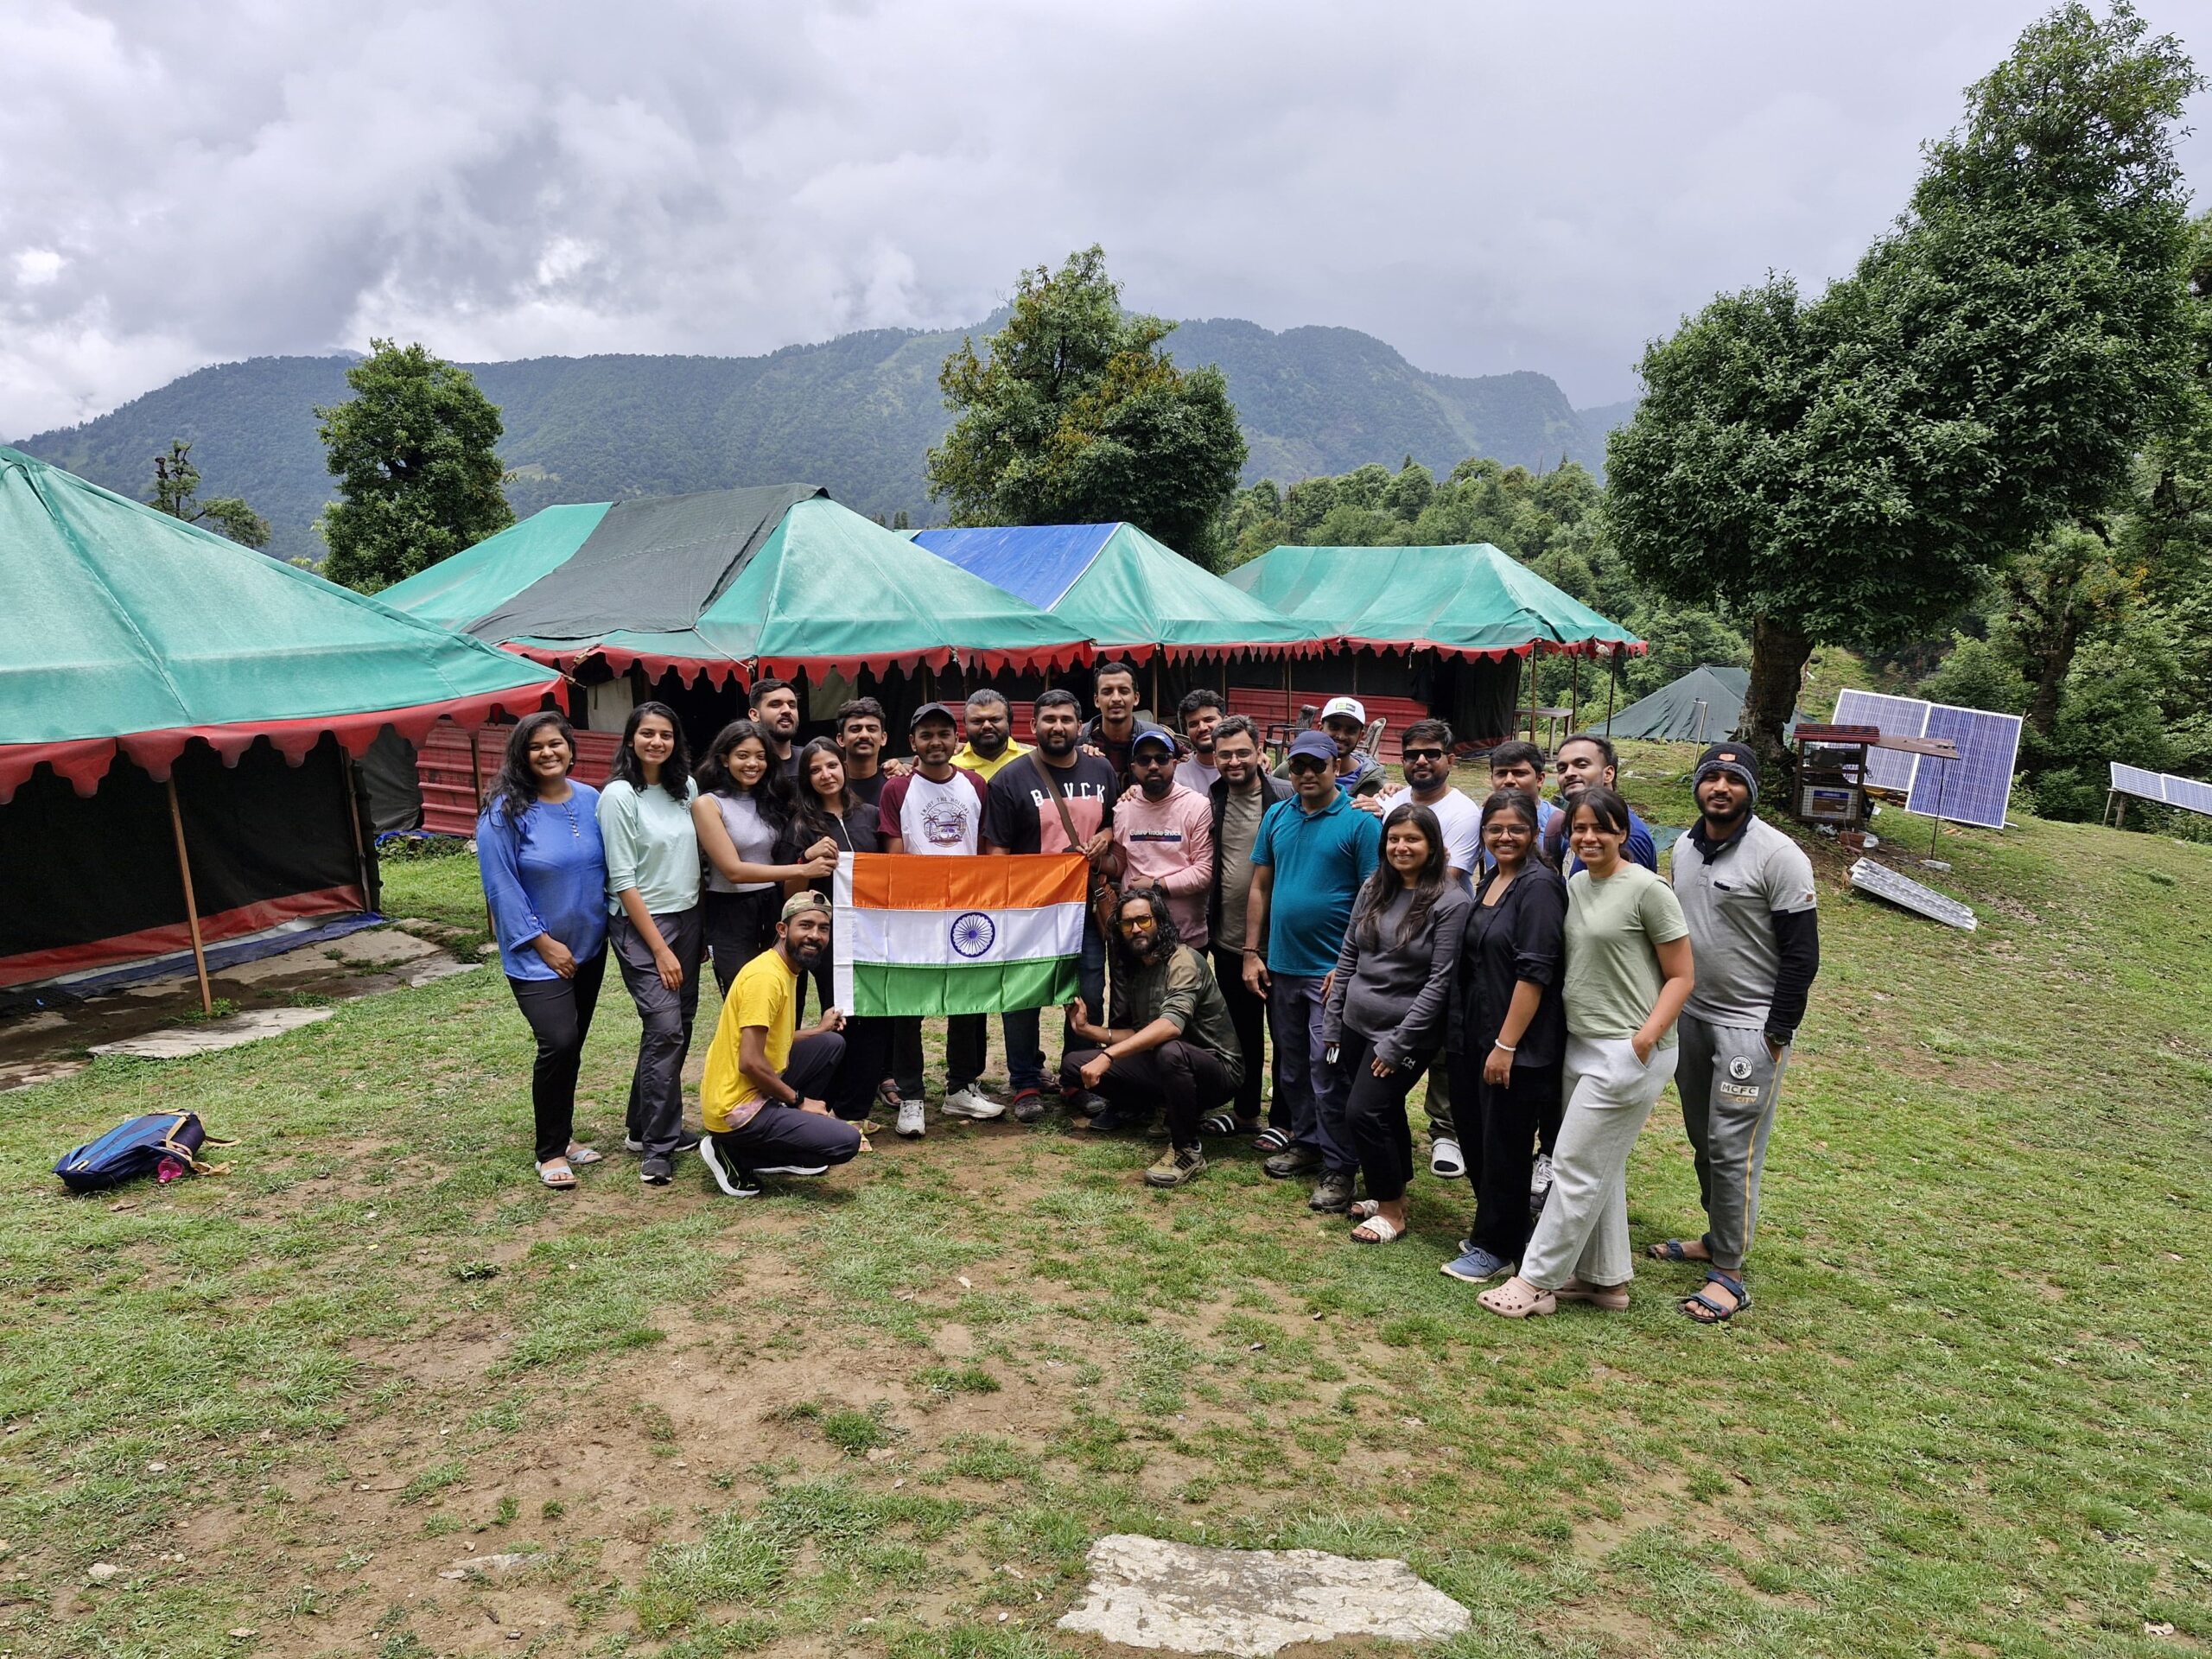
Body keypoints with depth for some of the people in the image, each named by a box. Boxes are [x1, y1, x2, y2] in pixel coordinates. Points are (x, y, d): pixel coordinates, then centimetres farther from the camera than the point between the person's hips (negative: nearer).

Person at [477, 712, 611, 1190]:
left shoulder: (592, 801, 1)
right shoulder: (505, 813, -13)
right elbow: (502, 886, -13)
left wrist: (607, 923, 6)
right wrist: (544, 944, -14)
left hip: (589, 947, 5)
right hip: (537, 954, -5)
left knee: (572, 1045, 14)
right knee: (559, 1043, -15)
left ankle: (562, 1135, 30)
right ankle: (550, 1152, 0)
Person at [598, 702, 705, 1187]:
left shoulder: (686, 788, 7)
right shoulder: (619, 796, -10)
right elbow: (622, 880, -12)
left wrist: (695, 929, 8)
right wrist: (659, 948, -15)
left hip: (688, 918, 6)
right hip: (640, 924, -6)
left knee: (678, 1028, 8)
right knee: (665, 1029, -13)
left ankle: (644, 1128, 23)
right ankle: (659, 1147, -4)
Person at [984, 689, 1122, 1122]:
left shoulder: (1103, 772, 6)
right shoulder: (1011, 780, -6)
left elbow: (1118, 823, 20)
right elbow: (996, 852, -6)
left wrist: (1106, 837, -3)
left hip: (1087, 906, 4)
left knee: (1090, 999, 8)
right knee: (1024, 998, 3)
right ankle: (1026, 1085, 17)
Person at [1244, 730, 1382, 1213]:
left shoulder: (1360, 822, -7)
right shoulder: (1276, 817, 8)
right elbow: (1260, 887, 11)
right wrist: (1252, 953, 6)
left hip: (1331, 969, -5)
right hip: (1281, 967, 6)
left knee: (1326, 1071, -4)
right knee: (1292, 1065, 15)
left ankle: (1338, 1168, 6)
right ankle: (1305, 1143, 30)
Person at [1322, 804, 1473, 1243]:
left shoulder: (1451, 903, -13)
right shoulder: (1373, 890, 6)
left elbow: (1441, 981, -16)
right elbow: (1348, 956, 12)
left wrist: (1398, 1043, -16)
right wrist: (1331, 1022, 10)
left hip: (1404, 1032, -6)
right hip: (1356, 1025, 6)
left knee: (1363, 1112, -8)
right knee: (1385, 1112, 16)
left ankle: (1392, 1211, 10)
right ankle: (1390, 1193, 34)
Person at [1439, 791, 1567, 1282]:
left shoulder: (1538, 885, -15)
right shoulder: (1491, 880, 11)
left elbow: (1534, 972, -20)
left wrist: (1506, 1045, -20)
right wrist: (1466, 1034, 16)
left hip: (1519, 1044, -8)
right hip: (1478, 1034, 8)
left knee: (1504, 1147, 4)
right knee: (1478, 1138, 16)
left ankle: (1496, 1248, 19)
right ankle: (1489, 1229, 33)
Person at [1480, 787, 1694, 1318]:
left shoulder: (1647, 889, -12)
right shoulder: (1575, 886, 9)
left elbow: (1681, 977, -10)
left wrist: (1643, 1041, -19)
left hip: (1628, 1051, -8)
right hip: (1581, 1045, 8)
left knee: (1576, 1166, -2)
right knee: (1601, 1167, 16)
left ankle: (1538, 1281, 8)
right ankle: (1606, 1278, 28)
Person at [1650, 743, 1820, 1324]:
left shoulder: (1778, 855, -15)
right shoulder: (1684, 847, 7)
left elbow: (1802, 954, -14)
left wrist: (1776, 1034, -15)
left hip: (1750, 1025, -7)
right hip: (1691, 1016, 7)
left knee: (1733, 1148, -5)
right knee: (1704, 1140, 15)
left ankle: (1728, 1275, 4)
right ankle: (1716, 1237, 31)